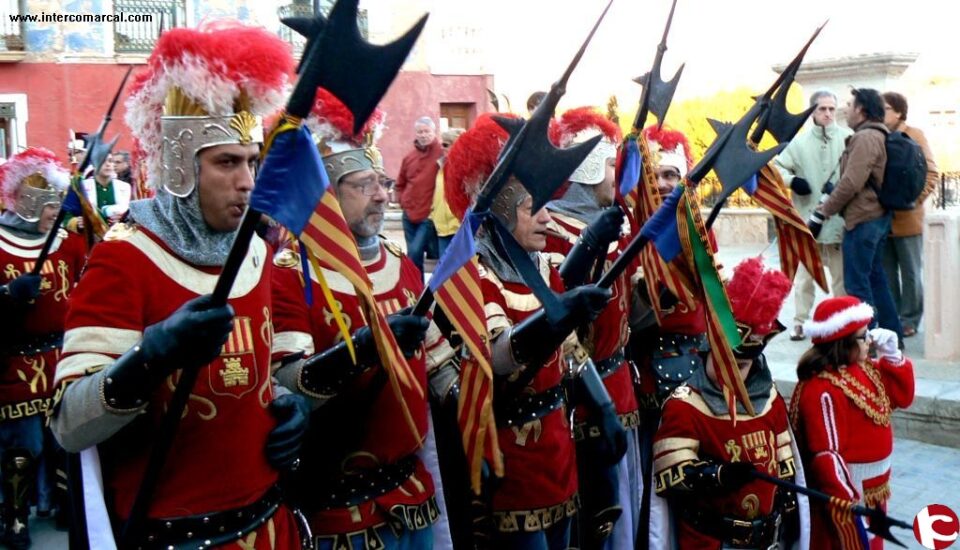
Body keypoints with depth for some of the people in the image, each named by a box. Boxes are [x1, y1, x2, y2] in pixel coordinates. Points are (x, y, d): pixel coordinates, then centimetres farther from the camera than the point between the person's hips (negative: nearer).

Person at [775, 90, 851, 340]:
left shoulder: (848, 138, -3)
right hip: (808, 219, 1)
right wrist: (792, 180, -10)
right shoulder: (800, 142, 2)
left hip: (839, 220, -1)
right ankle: (800, 322, 18)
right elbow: (777, 166, 7)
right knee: (805, 274, 9)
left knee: (841, 274, 7)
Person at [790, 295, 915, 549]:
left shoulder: (865, 368, 3)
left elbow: (902, 397, 14)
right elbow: (827, 453, -29)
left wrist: (893, 356, -1)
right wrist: (848, 502, -27)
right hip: (847, 488, -9)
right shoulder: (823, 390, -27)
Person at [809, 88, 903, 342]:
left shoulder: (865, 138, -16)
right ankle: (892, 336, 24)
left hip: (862, 220, -10)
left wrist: (820, 214, -18)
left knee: (857, 284, -5)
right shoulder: (879, 136, 15)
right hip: (878, 217, 10)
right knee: (875, 278, 17)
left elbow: (851, 184, -23)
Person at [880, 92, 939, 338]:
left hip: (906, 218, -4)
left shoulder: (913, 135, -2)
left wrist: (914, 201, -14)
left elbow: (931, 173, -5)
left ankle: (909, 320, 13)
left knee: (910, 272, 6)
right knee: (887, 273, 10)